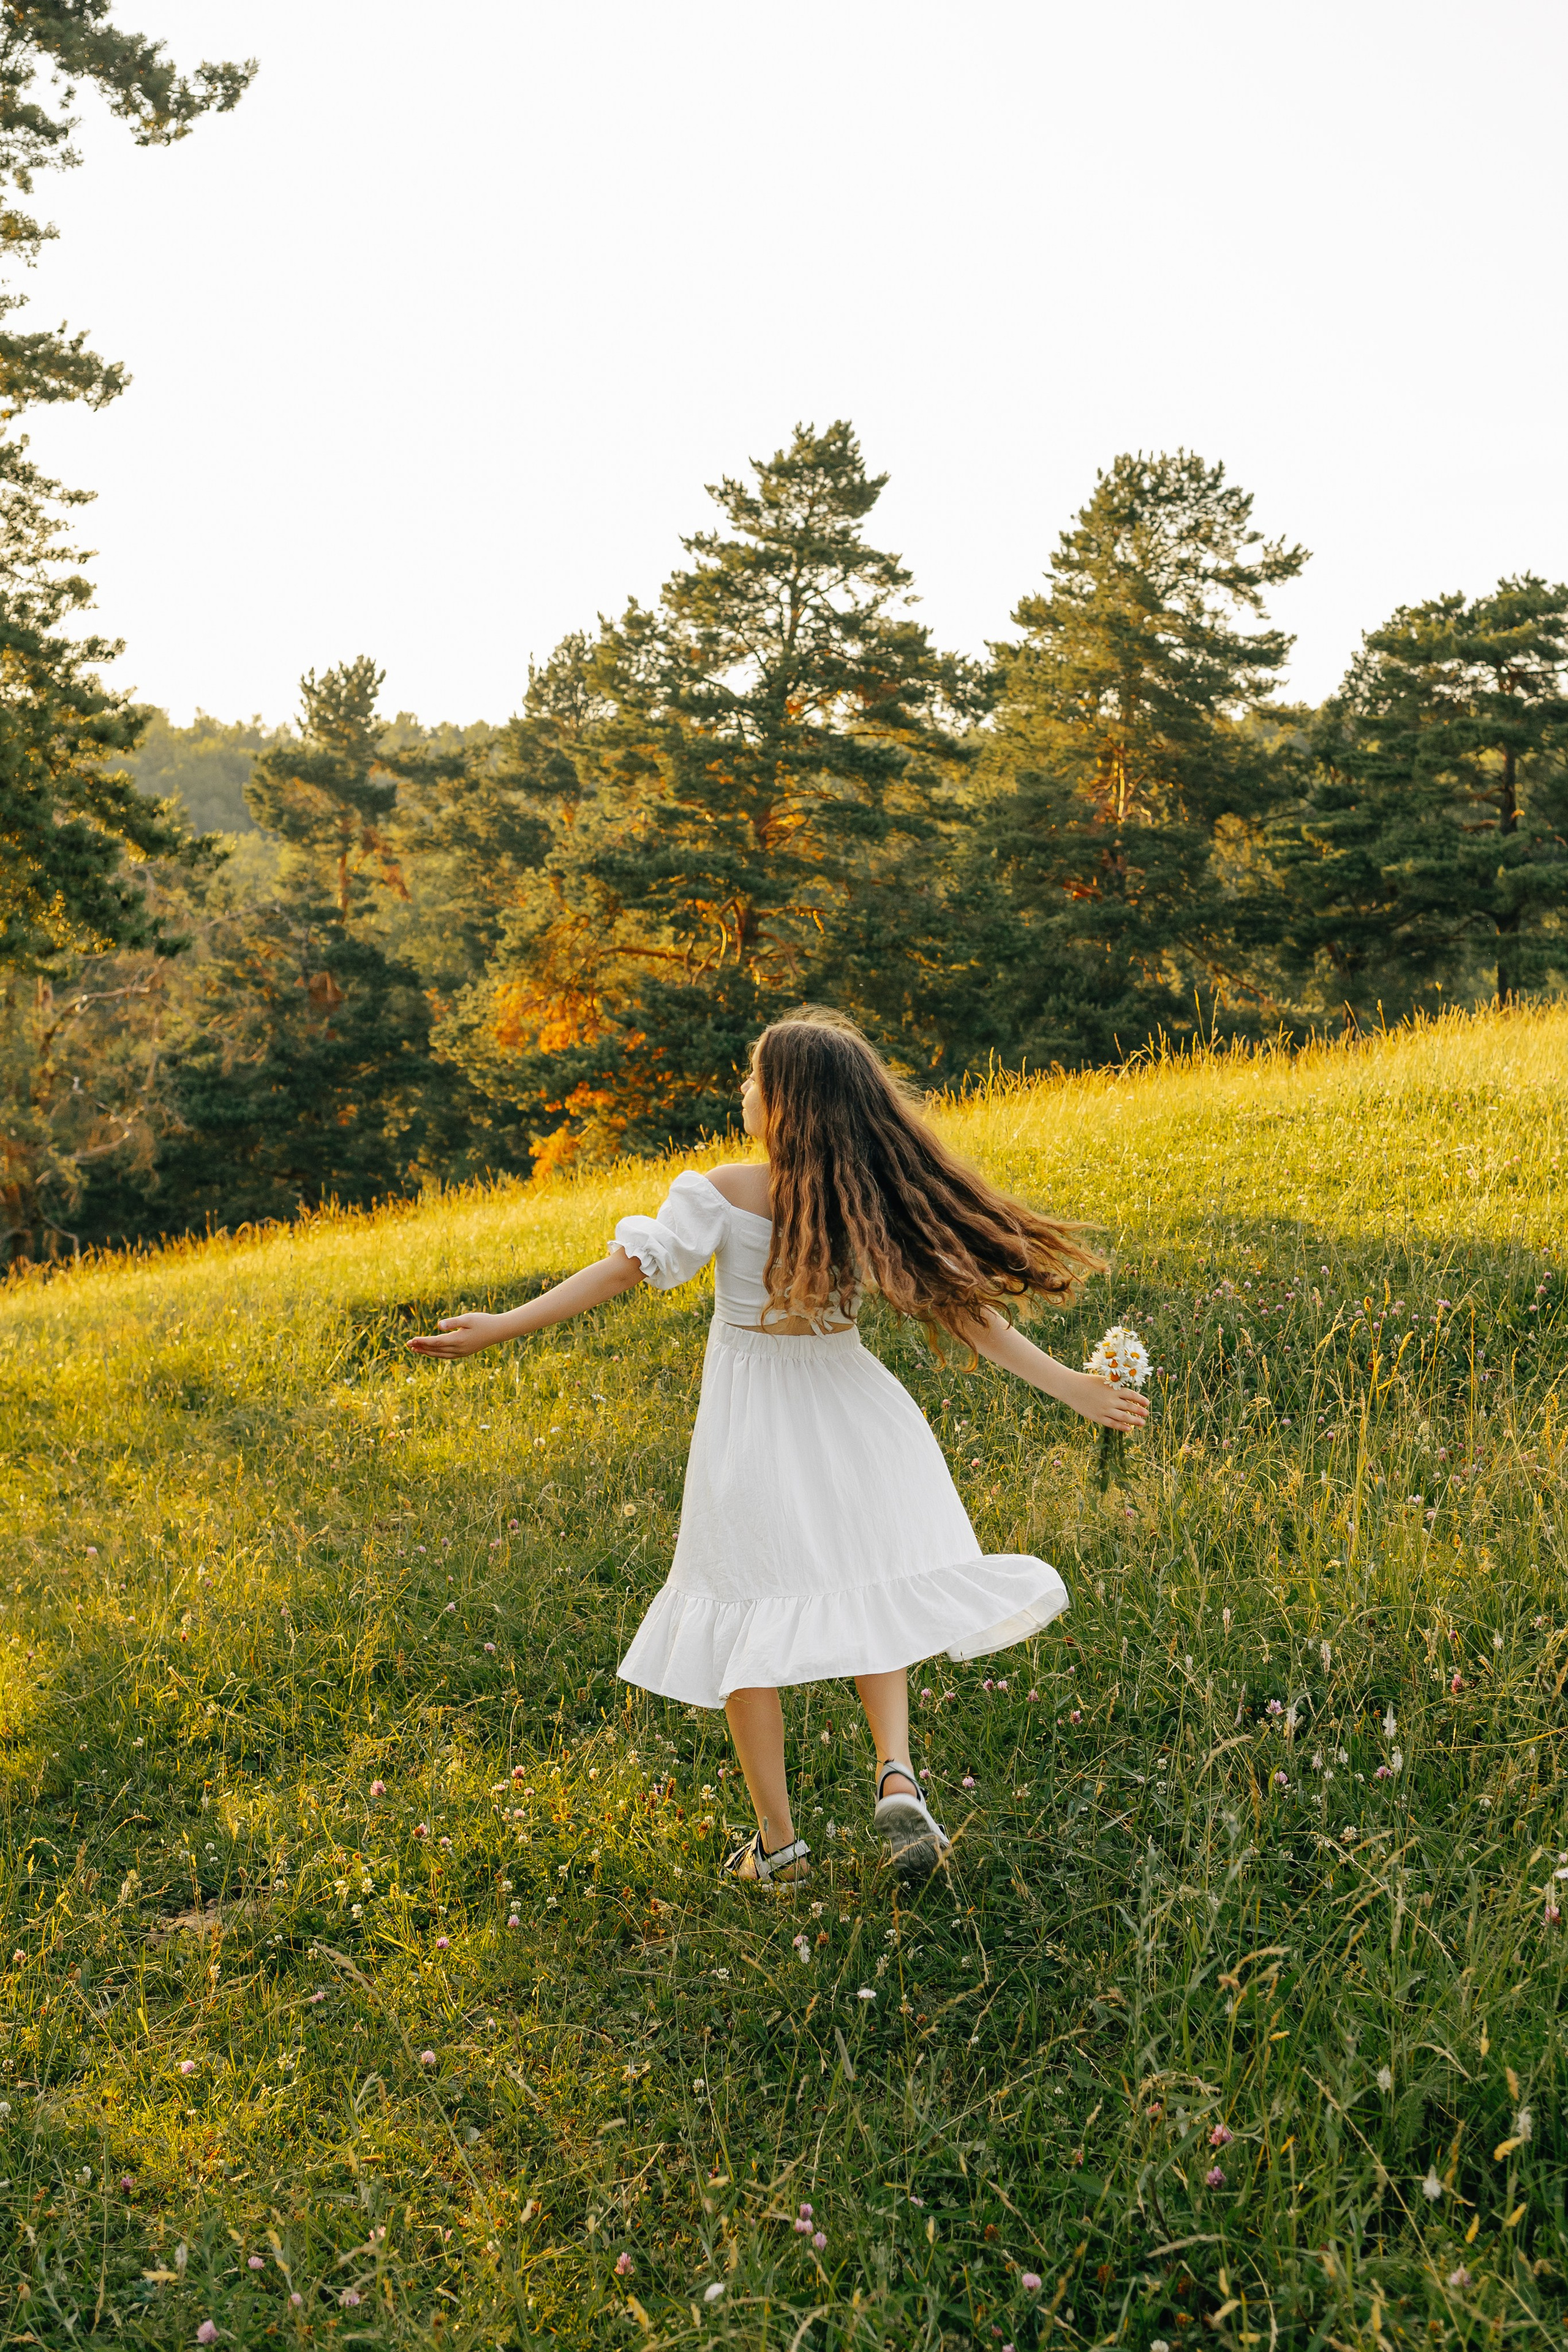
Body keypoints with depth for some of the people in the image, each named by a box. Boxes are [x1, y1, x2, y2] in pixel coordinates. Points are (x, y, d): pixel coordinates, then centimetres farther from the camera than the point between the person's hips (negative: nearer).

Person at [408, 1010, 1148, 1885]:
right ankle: (897, 1771, -6)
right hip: (848, 1414, 3)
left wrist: (506, 1324, -10)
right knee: (866, 1593, 17)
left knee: (748, 1618, 7)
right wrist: (1068, 1385, -1)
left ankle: (778, 1840, 10)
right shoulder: (878, 1204, -4)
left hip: (750, 1421, -3)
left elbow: (631, 1264, -15)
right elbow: (960, 1302, -6)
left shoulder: (723, 1194, -12)